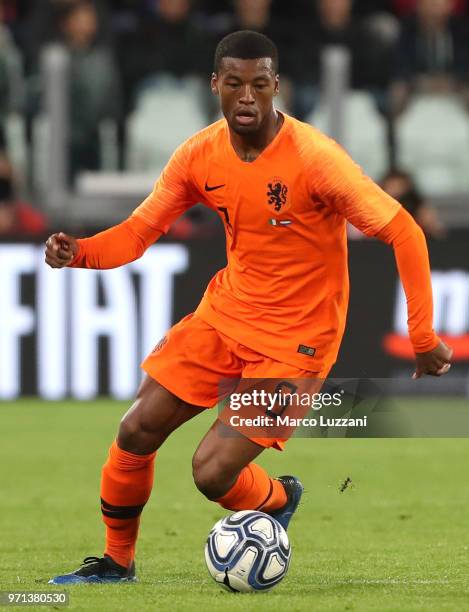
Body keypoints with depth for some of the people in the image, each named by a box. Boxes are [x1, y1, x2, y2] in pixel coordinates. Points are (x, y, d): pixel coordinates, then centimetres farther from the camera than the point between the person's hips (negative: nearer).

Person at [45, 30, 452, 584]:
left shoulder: (313, 158, -23)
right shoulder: (199, 155, -6)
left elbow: (402, 231, -20)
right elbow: (137, 233, 0)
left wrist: (422, 339, -21)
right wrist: (79, 252, -22)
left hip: (296, 340, -5)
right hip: (225, 313, 5)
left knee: (212, 473, -13)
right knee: (136, 433, 0)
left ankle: (278, 498, 22)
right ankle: (117, 560, 23)